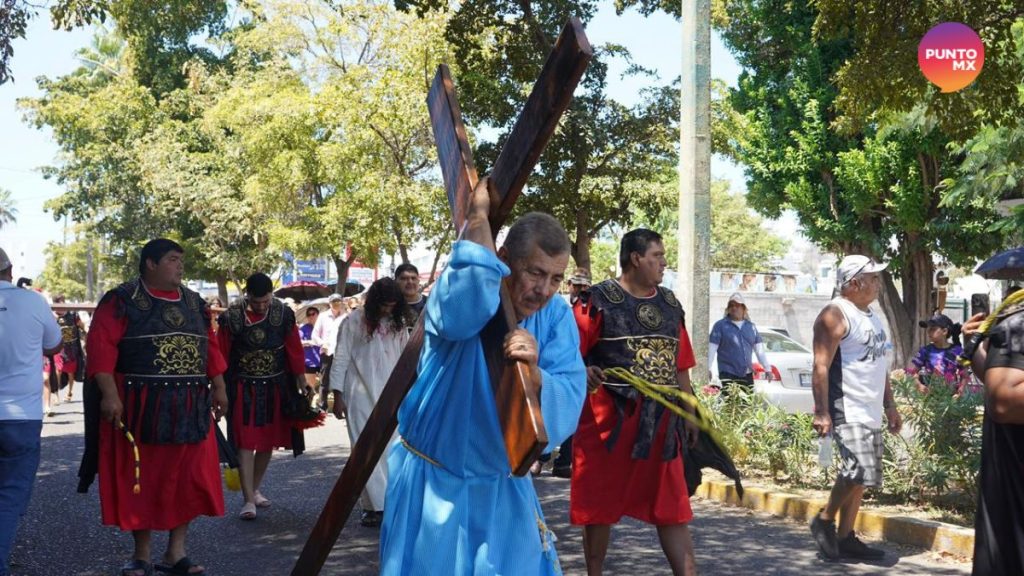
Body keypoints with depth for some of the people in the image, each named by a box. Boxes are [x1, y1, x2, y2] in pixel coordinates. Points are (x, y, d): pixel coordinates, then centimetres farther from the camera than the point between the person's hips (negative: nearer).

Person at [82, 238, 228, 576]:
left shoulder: (194, 302, 13)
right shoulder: (123, 300, -5)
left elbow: (209, 348, 17)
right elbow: (101, 346, -12)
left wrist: (218, 388, 12)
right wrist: (109, 394, -20)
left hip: (189, 407, 5)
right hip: (140, 406, -5)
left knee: (189, 479, 5)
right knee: (141, 480, 4)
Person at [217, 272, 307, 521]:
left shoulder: (284, 314, -6)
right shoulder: (232, 317, -12)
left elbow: (295, 351, 1)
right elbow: (222, 356, -5)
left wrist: (303, 385, 3)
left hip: (275, 388, 3)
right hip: (244, 389, -3)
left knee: (269, 442, 11)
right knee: (245, 442, -7)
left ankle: (254, 489, 28)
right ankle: (249, 500, -6)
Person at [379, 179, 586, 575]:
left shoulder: (557, 317, -6)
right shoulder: (457, 294, -17)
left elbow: (569, 404, -17)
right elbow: (464, 307, -44)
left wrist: (534, 373, -37)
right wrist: (478, 214, -36)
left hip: (502, 485, 4)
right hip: (432, 482, -4)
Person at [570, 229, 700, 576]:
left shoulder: (670, 305, 14)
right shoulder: (601, 299, -5)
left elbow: (680, 367, 18)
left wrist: (690, 414, 15)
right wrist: (584, 372, -29)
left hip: (660, 421, 5)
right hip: (610, 418, -5)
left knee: (671, 505, 5)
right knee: (600, 504, 6)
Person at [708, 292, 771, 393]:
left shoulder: (751, 326, 14)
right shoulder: (720, 325, 0)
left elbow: (760, 350, 15)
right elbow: (711, 349, -5)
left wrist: (767, 368, 11)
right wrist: (707, 369, -11)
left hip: (747, 375, 5)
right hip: (728, 374, -5)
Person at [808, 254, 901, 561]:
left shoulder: (871, 315, 16)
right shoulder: (835, 315, -12)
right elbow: (821, 367, -18)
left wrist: (890, 406, 21)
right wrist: (821, 413, -23)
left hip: (871, 413, 9)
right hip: (846, 411, -9)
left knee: (859, 477, 10)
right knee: (858, 471, -19)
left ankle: (845, 538, 18)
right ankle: (824, 521, 0)